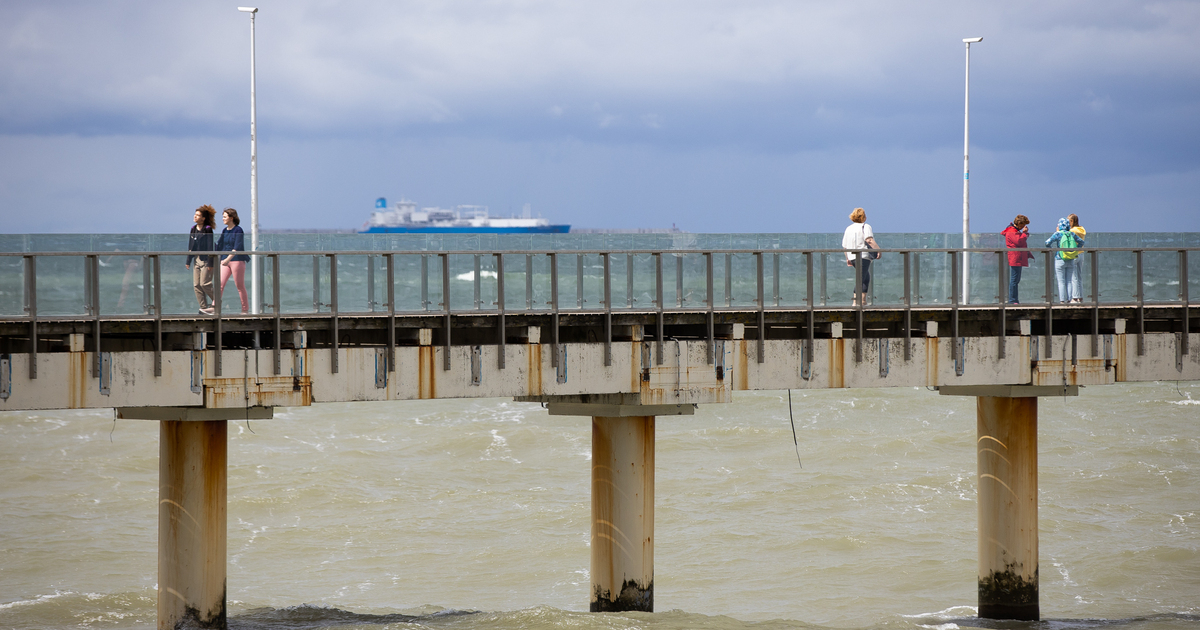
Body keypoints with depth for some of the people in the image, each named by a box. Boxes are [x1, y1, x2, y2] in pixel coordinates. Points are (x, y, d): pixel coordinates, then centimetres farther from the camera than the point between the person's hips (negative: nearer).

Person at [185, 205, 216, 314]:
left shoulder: (207, 229, -11)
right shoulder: (193, 229, 10)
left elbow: (210, 247, -14)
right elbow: (190, 246, 15)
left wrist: (210, 263, -17)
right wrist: (188, 261, 14)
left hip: (206, 259, -7)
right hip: (196, 259, 7)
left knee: (204, 284, -10)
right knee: (196, 285, 3)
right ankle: (203, 307, 7)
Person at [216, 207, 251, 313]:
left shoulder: (238, 230, -9)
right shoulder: (224, 231, 12)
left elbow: (237, 247, -19)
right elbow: (220, 246, 19)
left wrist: (228, 259, -28)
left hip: (237, 260, -6)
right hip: (225, 261, 6)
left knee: (240, 286, 0)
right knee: (220, 284, -5)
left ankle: (245, 308, 10)